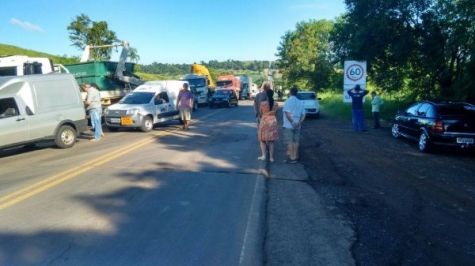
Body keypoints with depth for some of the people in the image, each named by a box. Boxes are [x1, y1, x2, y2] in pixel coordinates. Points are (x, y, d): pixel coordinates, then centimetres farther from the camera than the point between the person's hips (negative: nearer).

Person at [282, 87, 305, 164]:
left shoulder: (288, 101, -9)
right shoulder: (300, 102, 11)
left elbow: (287, 113, -21)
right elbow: (303, 114, 5)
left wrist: (292, 122, -16)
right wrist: (299, 123, -5)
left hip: (288, 125, -6)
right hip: (297, 126, 6)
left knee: (289, 142, -1)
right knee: (295, 141, 12)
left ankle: (292, 158, 0)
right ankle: (295, 156, 19)